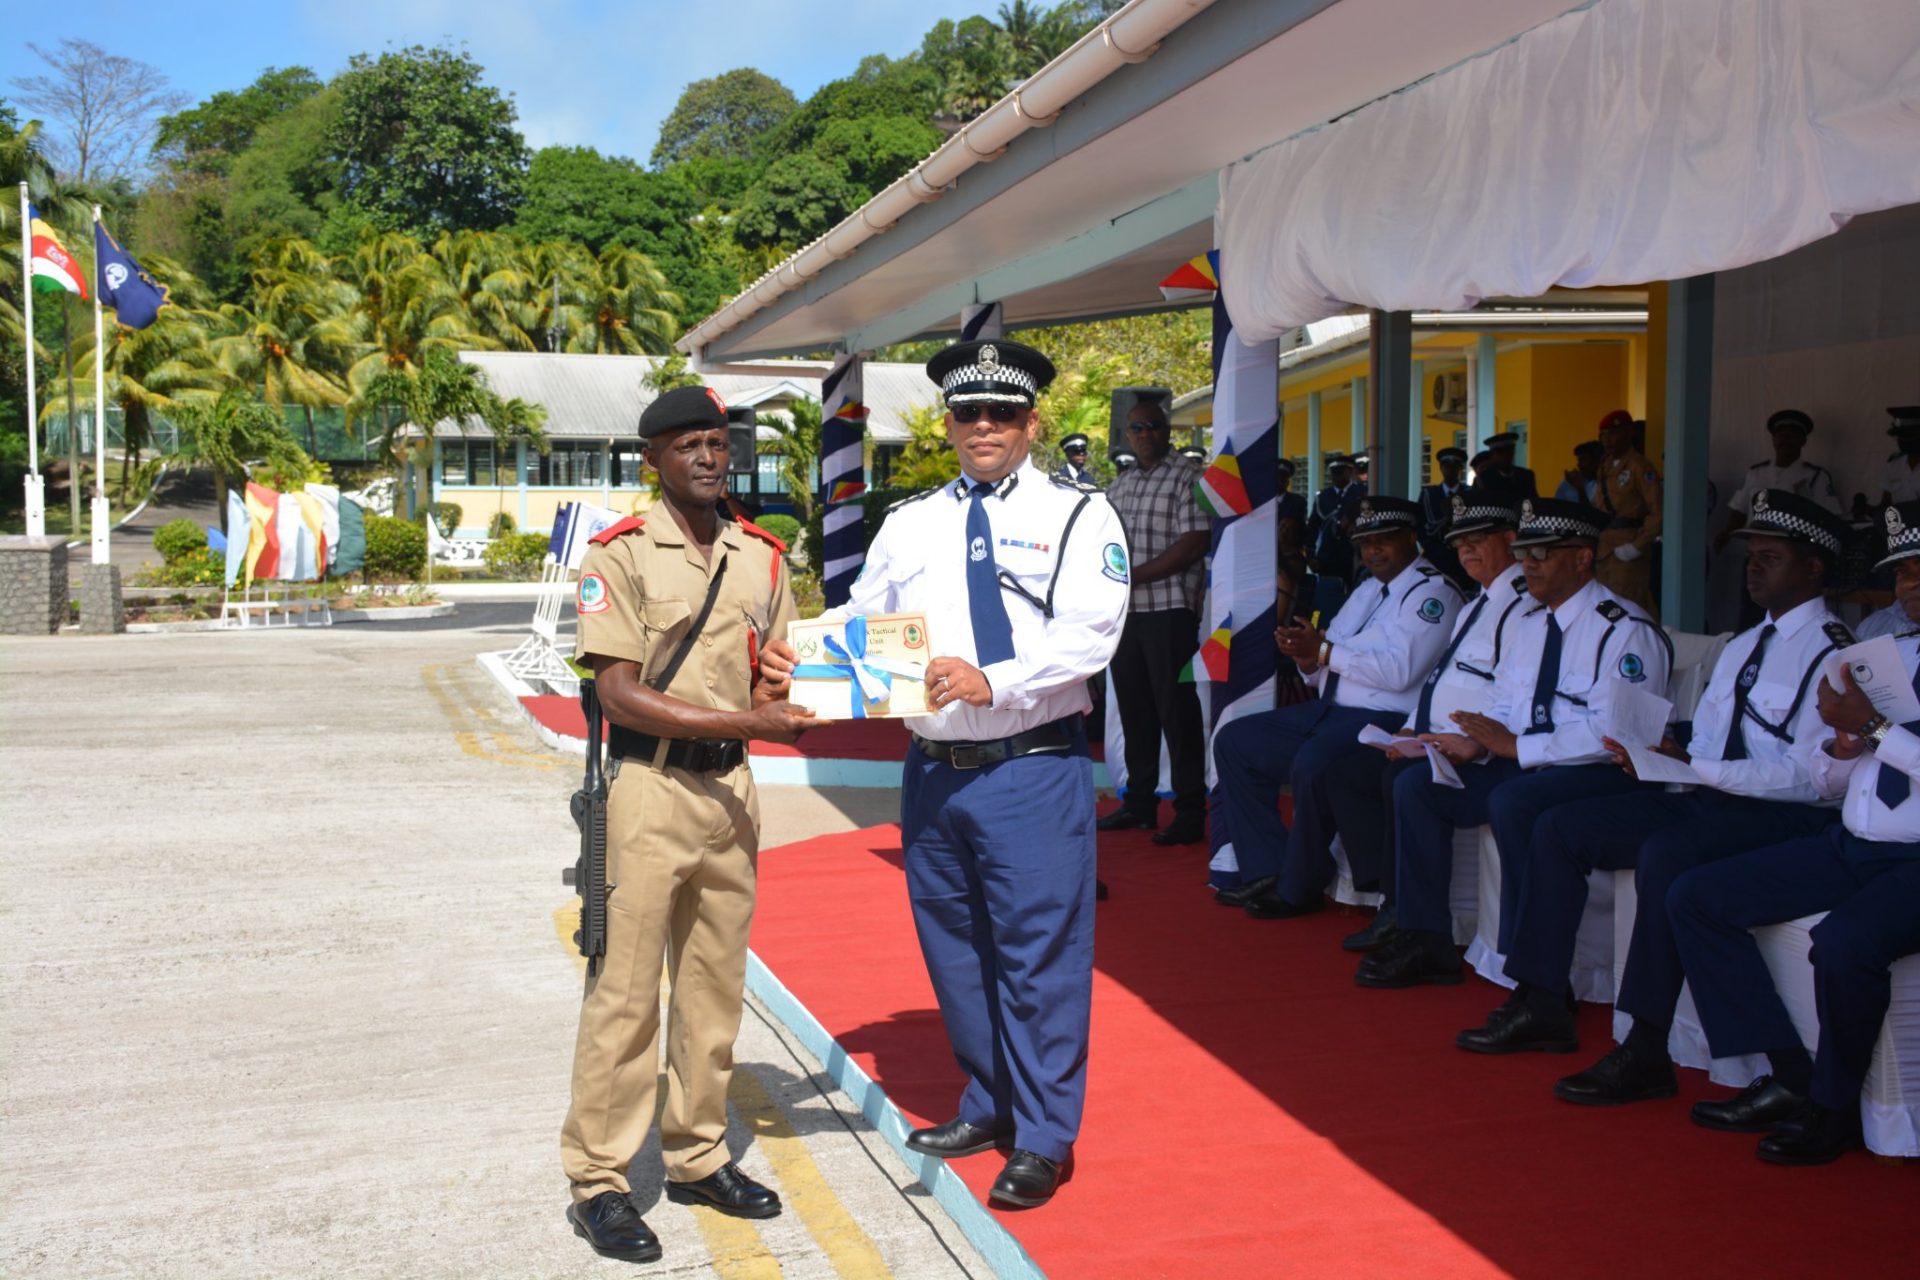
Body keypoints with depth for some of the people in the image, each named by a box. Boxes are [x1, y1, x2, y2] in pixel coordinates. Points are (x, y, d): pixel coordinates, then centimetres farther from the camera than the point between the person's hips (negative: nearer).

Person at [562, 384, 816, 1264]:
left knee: (716, 984, 12)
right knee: (626, 990, -2)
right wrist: (744, 721, -20)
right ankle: (597, 1181, 8)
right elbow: (619, 693, -14)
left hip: (731, 785, 5)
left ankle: (697, 1156, 25)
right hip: (648, 786, -5)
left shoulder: (762, 557, 10)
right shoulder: (621, 556, -7)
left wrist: (796, 703, -7)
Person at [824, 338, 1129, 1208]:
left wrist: (991, 682, -25)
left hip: (1033, 770, -5)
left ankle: (1043, 1140, 11)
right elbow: (863, 624, 10)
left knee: (1039, 953, -2)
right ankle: (988, 1106, 33)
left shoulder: (1078, 515, 0)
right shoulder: (910, 523, 14)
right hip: (933, 769, 5)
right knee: (954, 948, 15)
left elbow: (1088, 634, -13)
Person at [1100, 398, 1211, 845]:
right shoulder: (1120, 484, 17)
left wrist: (1135, 576, -16)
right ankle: (1139, 802, 21)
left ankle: (1191, 813, 1)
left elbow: (1195, 541, -14)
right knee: (1133, 708, 12)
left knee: (1176, 710, -5)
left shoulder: (1187, 476, -6)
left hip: (1169, 610, -7)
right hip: (1124, 611, 7)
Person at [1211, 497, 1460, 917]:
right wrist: (1307, 656, -4)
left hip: (1384, 721, -10)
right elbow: (1324, 671, 20)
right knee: (1233, 742, 4)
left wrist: (1324, 650, -18)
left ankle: (1298, 890, -15)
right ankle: (1266, 872, 1)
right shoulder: (1367, 591, 21)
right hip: (1330, 711, 10)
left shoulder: (1432, 592, -7)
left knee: (1311, 764, -36)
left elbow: (1399, 670, -21)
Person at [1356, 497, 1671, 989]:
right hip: (1524, 764, 9)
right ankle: (1426, 943, -1)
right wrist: (1478, 744, -8)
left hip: (1603, 774, -8)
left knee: (1512, 801, -35)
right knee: (1415, 786, -4)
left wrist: (1517, 746, -22)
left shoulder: (1625, 630, -13)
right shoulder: (1526, 625, 14)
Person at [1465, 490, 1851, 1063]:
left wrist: (1696, 767, -23)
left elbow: (1809, 777, -18)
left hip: (1788, 818, -9)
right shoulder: (1741, 648, 21)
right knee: (1559, 827, -1)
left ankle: (1645, 1053, -30)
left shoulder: (1832, 655, -8)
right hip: (1712, 801, 9)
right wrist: (1657, 757, -5)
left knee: (1666, 852, -36)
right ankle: (1542, 1007, -1)